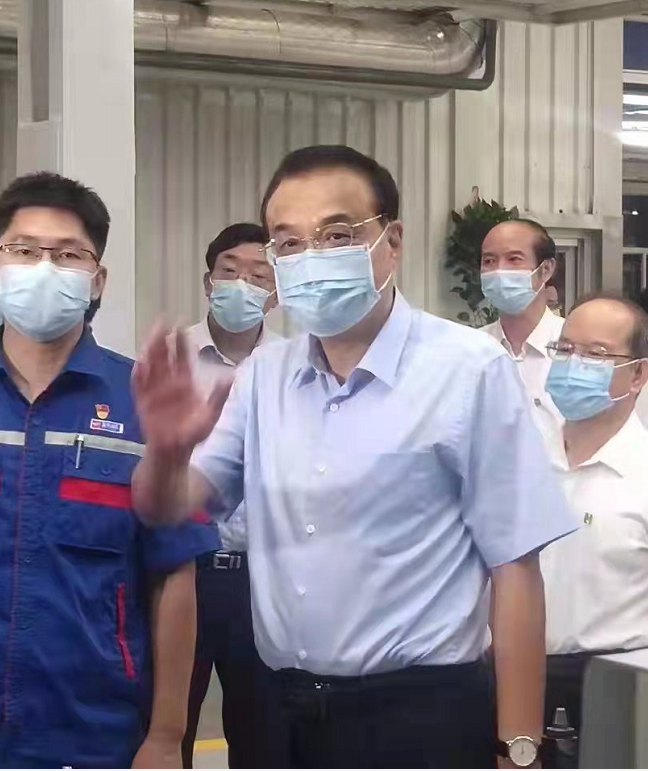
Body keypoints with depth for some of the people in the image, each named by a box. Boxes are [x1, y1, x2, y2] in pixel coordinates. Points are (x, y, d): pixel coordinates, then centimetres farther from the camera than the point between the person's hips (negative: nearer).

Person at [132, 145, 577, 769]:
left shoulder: (468, 371, -12)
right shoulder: (263, 375, 5)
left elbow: (513, 566, -12)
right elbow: (168, 509, 6)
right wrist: (166, 449, -16)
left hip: (423, 715, -5)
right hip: (289, 714, 6)